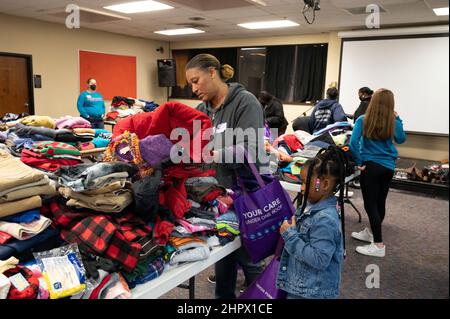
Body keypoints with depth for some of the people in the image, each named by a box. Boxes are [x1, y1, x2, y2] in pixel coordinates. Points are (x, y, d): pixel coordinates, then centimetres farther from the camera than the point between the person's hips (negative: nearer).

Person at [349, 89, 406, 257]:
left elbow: (353, 143, -20)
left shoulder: (363, 120, -10)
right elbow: (401, 139, 19)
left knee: (370, 205, -1)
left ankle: (379, 245, 0)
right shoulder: (394, 123, -1)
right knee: (380, 202, 16)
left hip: (371, 166, -5)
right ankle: (372, 233, 35)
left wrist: (358, 162, -10)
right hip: (388, 167, 5)